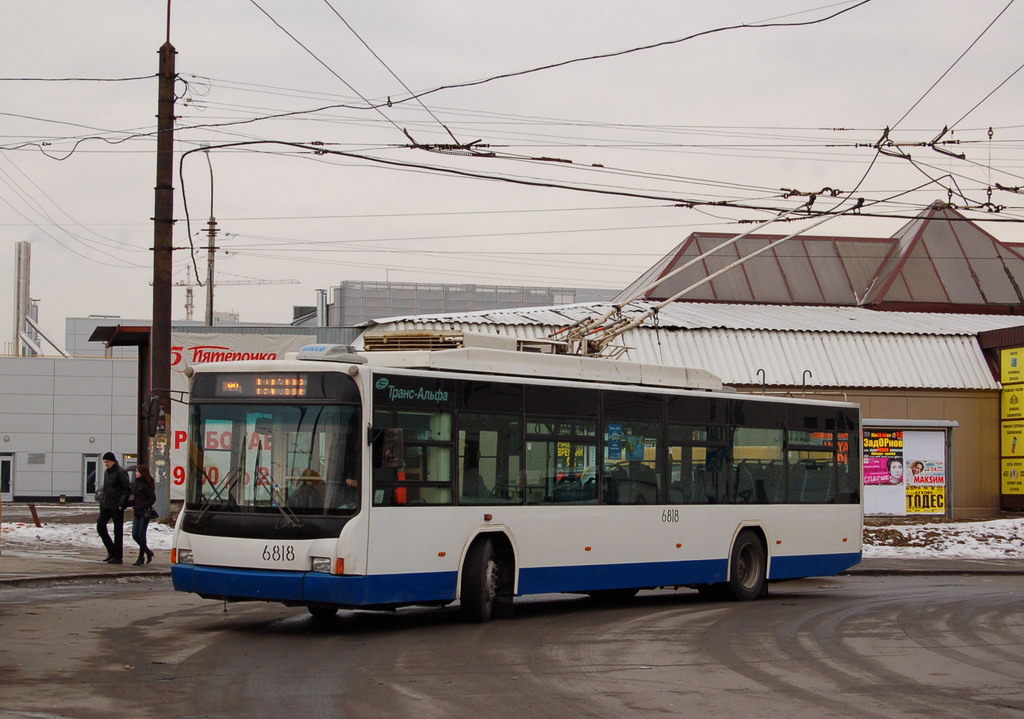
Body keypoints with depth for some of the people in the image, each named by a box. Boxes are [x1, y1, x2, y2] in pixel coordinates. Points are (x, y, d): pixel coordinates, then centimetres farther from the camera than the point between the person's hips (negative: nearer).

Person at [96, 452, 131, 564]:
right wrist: (102, 501, 13)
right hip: (106, 506, 8)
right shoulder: (107, 472, 15)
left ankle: (118, 557, 4)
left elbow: (127, 489, -14)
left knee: (118, 531, -1)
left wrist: (121, 504, -20)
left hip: (117, 507, -8)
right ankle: (111, 551, 15)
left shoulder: (120, 472, -11)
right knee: (100, 526, 2)